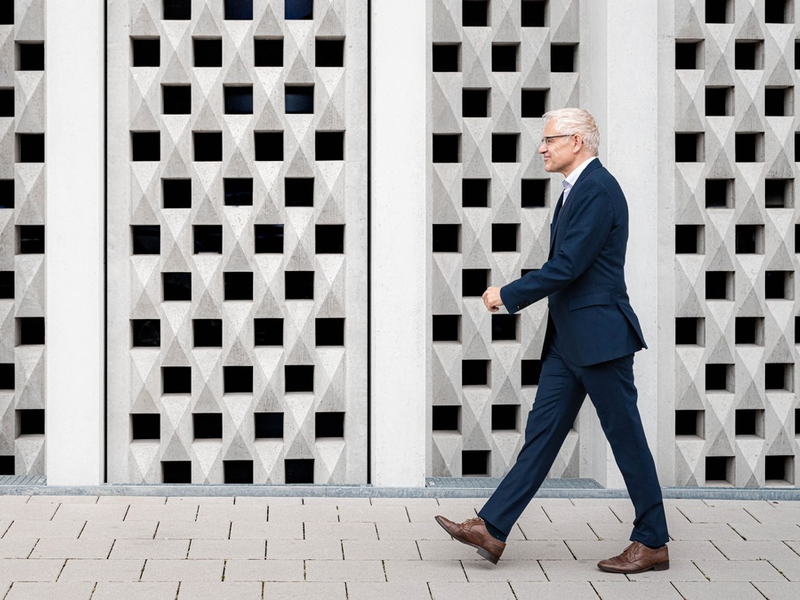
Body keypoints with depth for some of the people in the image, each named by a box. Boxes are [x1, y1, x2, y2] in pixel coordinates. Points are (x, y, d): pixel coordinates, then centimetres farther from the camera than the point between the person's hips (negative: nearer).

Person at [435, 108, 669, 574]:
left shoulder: (599, 190, -16)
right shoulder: (576, 189, 16)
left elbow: (567, 266, -21)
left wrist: (508, 296, -12)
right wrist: (513, 295, 13)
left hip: (599, 336, -10)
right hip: (568, 340, 10)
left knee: (626, 437, -1)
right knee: (542, 433, 8)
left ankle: (653, 544, 9)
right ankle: (492, 529, 8)